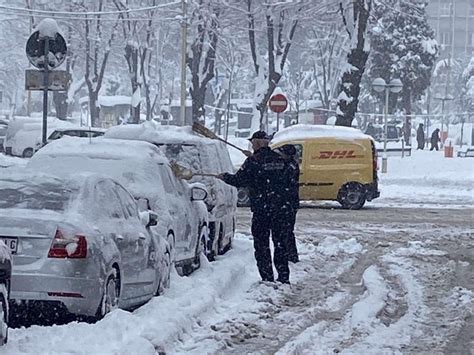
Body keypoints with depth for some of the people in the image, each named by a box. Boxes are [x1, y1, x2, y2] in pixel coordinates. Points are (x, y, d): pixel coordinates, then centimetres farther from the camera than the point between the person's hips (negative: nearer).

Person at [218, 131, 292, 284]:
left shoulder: (253, 161, -9)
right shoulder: (280, 159, 7)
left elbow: (239, 180, -7)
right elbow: (289, 181, 14)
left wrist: (225, 177, 9)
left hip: (261, 209, -5)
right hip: (282, 208, 5)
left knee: (261, 244, 3)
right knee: (281, 243, 11)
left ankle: (267, 278, -1)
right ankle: (284, 277, 11)